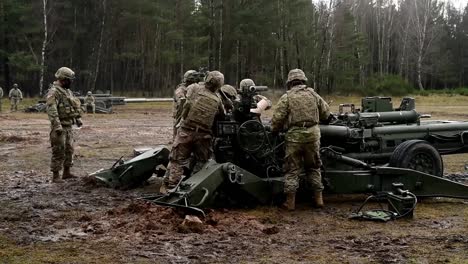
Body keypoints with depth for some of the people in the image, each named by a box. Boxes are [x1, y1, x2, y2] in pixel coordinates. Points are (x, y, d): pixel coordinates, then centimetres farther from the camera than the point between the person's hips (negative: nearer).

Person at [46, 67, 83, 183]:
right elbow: (51, 110, -23)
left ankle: (67, 172, 25)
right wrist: (57, 126, -29)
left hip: (68, 126, 9)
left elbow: (74, 106, 26)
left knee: (69, 150, 14)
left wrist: (78, 119, 20)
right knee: (59, 152, -6)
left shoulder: (67, 91, 15)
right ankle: (55, 176, 0)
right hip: (60, 127, -9)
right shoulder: (54, 92, -15)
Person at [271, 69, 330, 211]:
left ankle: (290, 201, 4)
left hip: (294, 135, -3)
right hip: (313, 134, 3)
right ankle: (318, 197, 18)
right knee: (313, 167, 18)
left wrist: (275, 130, 12)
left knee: (292, 169, 5)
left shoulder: (287, 97, -3)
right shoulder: (313, 94, 7)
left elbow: (277, 119, -7)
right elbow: (326, 112, 14)